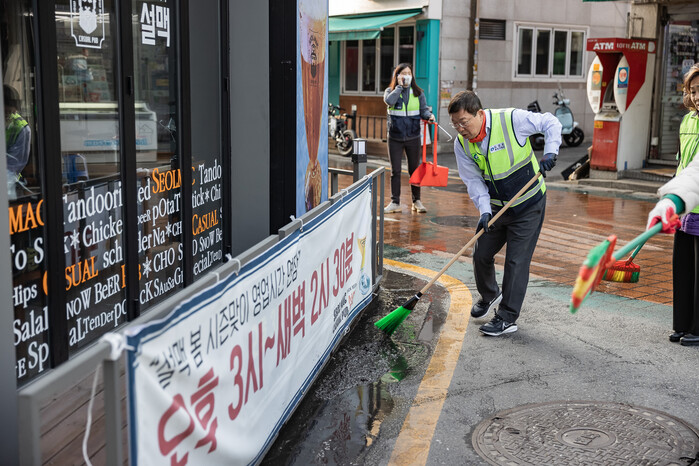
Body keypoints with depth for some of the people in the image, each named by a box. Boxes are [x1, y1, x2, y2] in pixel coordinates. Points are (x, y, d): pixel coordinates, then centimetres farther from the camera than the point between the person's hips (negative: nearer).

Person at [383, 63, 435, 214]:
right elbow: (390, 101, -19)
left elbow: (423, 109, 1)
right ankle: (395, 203, 10)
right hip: (395, 138, -1)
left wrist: (429, 115, -20)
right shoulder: (390, 91, 3)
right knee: (395, 171, 3)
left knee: (414, 170, 8)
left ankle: (417, 201, 18)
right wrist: (399, 86, -11)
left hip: (413, 138, 1)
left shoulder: (418, 93, 6)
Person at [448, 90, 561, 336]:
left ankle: (507, 318, 3)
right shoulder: (461, 144, -10)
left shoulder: (512, 119, -23)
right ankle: (490, 296, 40)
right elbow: (473, 180, -6)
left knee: (516, 261, -6)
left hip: (528, 205, -5)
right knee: (481, 254, 10)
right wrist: (484, 210, -20)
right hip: (495, 206, 5)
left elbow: (551, 123, -9)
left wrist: (550, 152, -24)